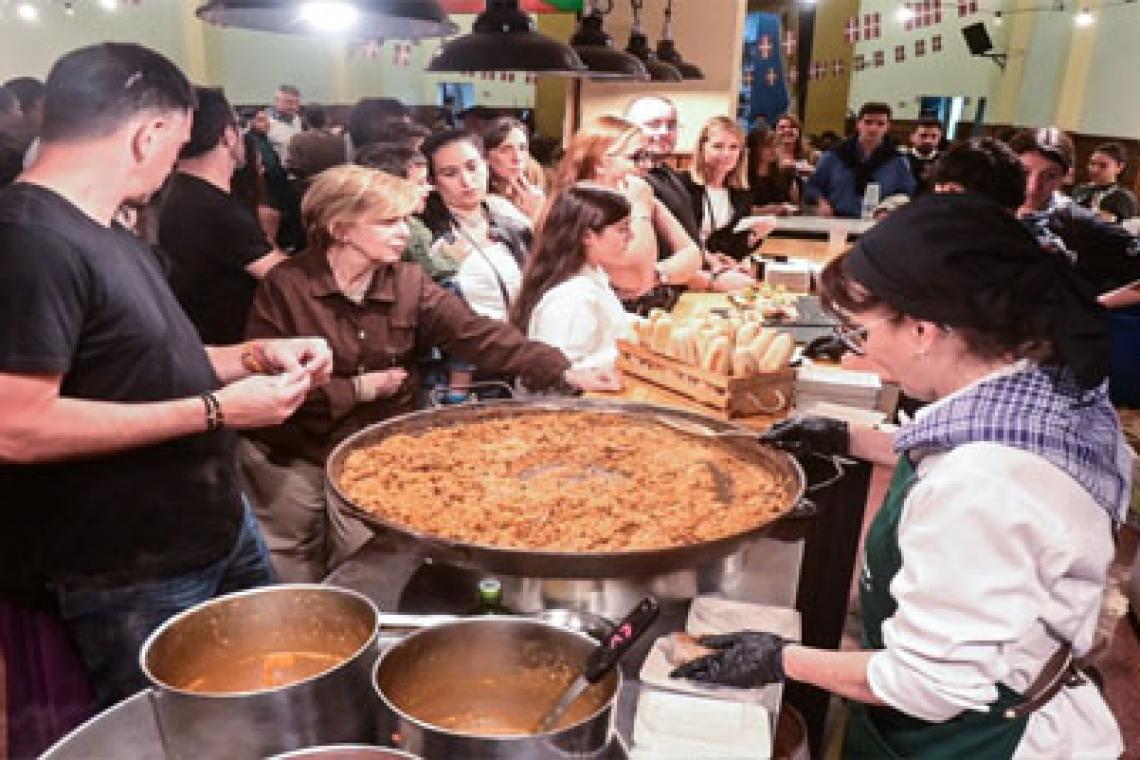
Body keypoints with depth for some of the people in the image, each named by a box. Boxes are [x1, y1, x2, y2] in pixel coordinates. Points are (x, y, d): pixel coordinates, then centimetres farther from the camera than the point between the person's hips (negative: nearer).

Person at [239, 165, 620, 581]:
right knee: (289, 586, 15)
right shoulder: (286, 285, -14)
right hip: (290, 464, -2)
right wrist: (355, 390, -17)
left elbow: (477, 333, -14)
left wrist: (562, 371, -24)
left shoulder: (409, 283, -5)